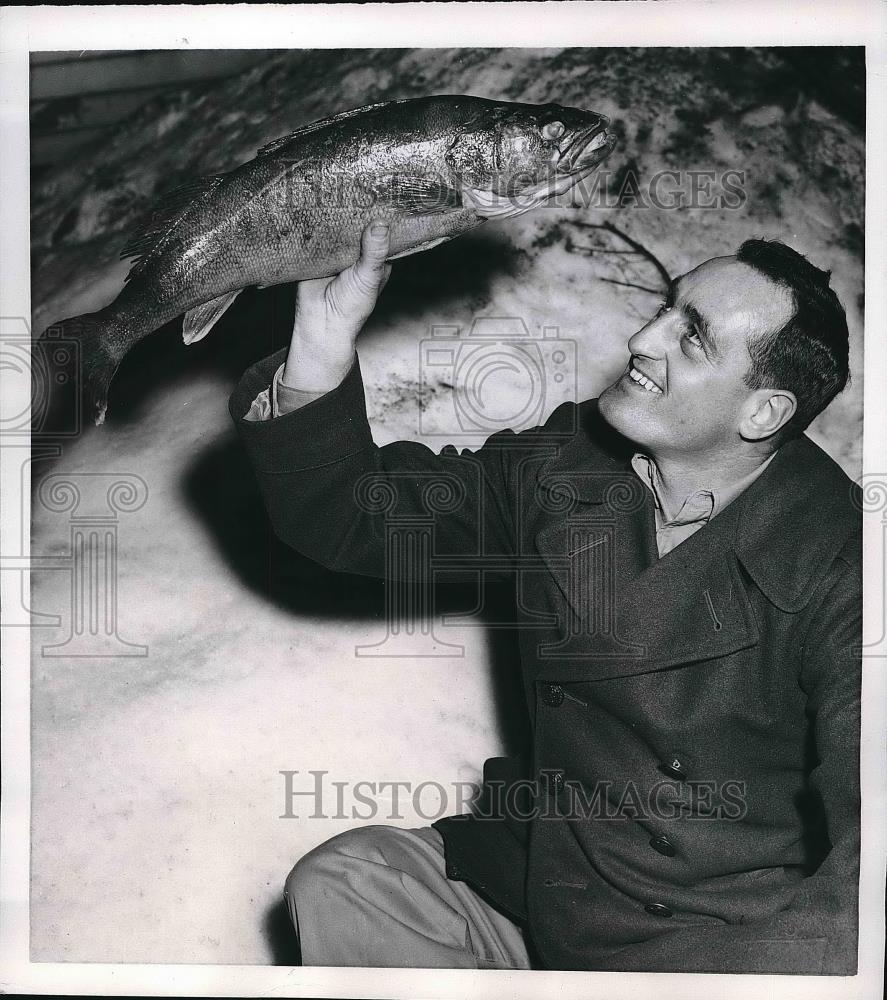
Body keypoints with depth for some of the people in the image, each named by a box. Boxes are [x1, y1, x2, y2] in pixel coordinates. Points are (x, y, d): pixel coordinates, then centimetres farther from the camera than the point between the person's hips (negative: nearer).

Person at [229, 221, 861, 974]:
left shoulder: (836, 556, -18)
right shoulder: (562, 464, -1)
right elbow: (349, 518, 0)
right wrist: (322, 350, -15)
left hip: (744, 936, -5)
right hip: (547, 880, 5)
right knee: (337, 883, -4)